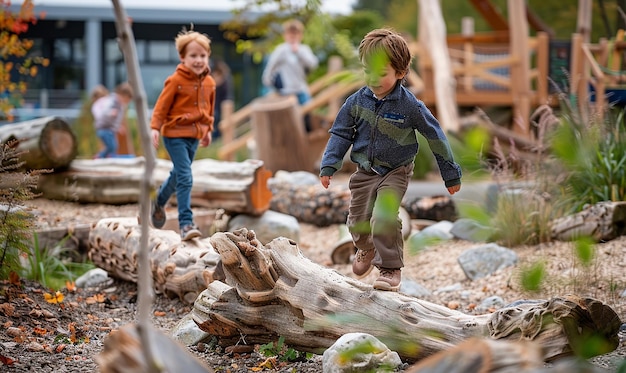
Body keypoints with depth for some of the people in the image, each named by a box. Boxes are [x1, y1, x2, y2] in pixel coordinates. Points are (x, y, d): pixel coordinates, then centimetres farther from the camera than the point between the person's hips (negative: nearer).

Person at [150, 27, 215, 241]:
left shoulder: (209, 83, 5)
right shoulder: (176, 81, -13)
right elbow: (162, 105, -10)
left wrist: (208, 130, 23)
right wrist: (155, 128, -18)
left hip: (194, 136, 7)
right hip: (175, 134, -7)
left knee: (178, 175, 21)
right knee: (185, 178, -14)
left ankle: (159, 203, 47)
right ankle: (186, 223, -14)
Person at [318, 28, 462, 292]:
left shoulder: (409, 105, -17)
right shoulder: (357, 101, -7)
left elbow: (435, 137, -7)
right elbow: (340, 133, 4)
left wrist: (451, 175, -2)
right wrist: (329, 166, -5)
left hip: (396, 173, -4)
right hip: (364, 171, 4)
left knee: (384, 218, -21)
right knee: (357, 221, 10)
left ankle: (390, 268, -2)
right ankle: (366, 249, 45)